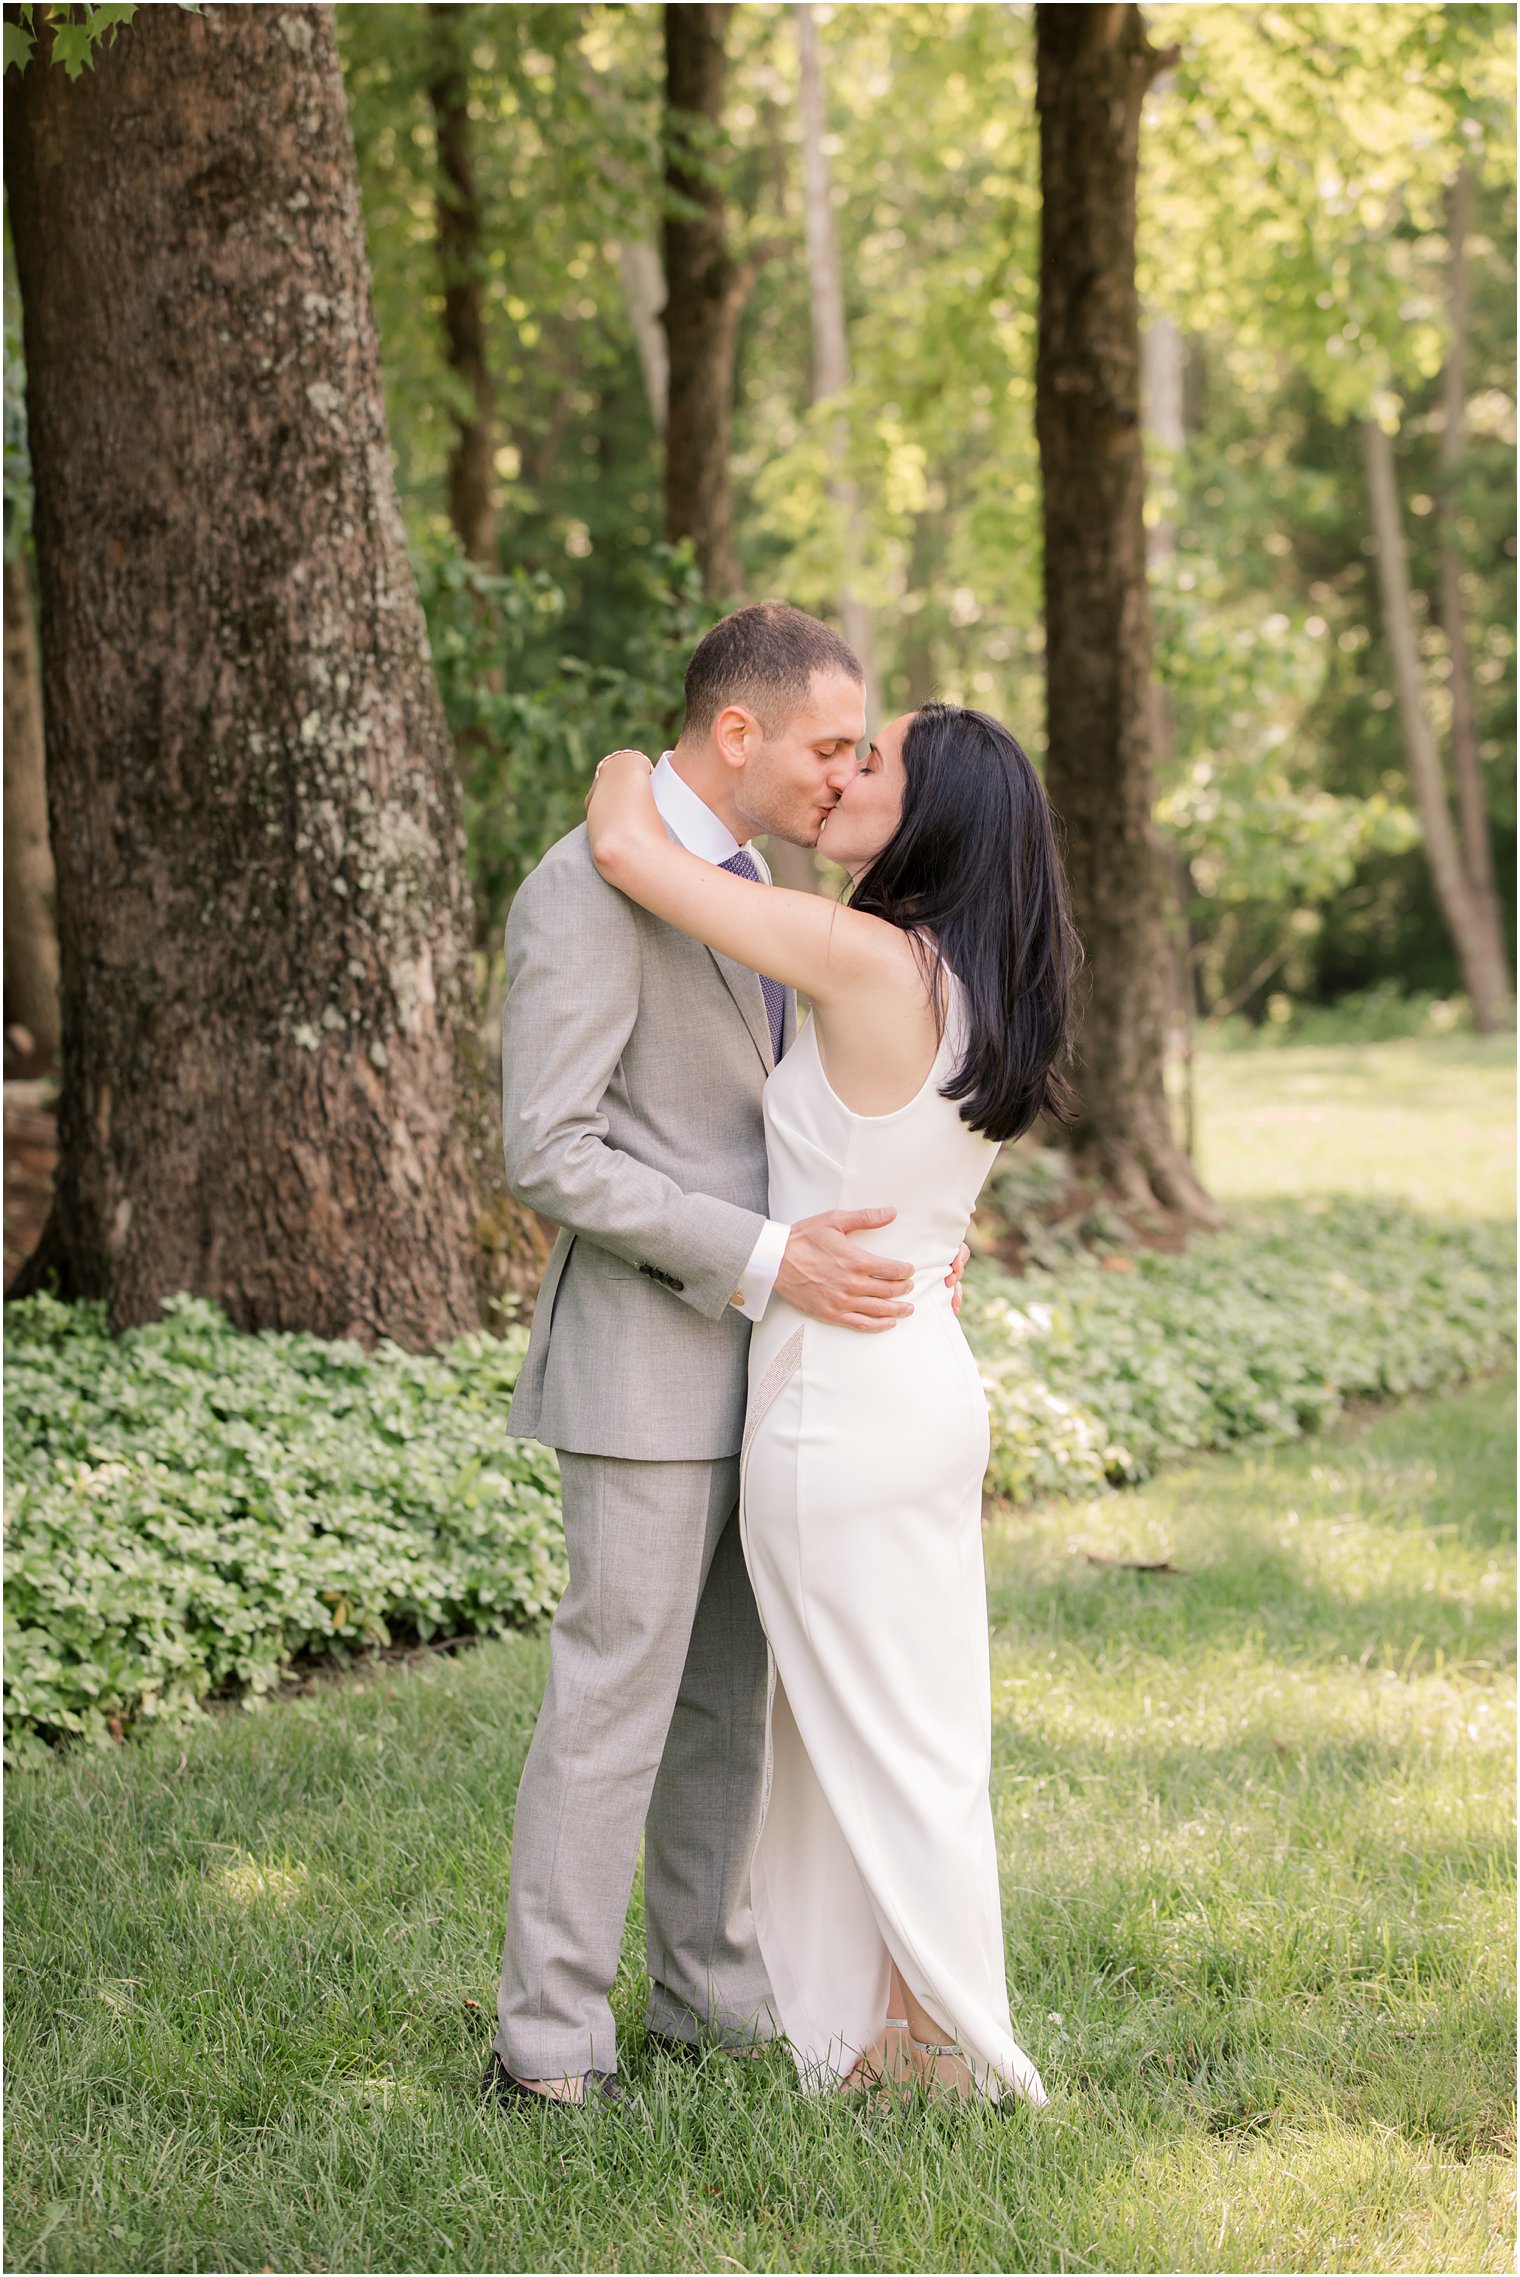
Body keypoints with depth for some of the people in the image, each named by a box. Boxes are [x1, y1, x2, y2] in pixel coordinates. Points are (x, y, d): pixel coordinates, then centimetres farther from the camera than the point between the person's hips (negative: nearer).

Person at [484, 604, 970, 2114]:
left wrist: (889, 1222, 5)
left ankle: (712, 1993, 24)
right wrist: (766, 1260, -26)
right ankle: (548, 2047, 1)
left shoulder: (733, 875, 12)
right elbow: (547, 1155, -22)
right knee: (615, 1696, -6)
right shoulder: (585, 891, -19)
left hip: (749, 1347, 9)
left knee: (727, 1693, 14)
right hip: (644, 1359, -9)